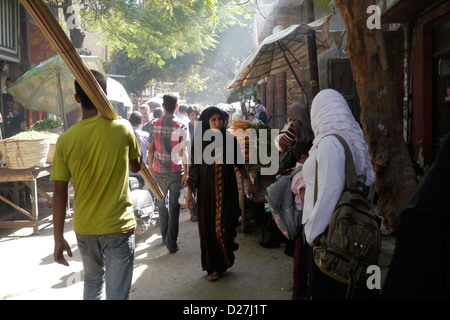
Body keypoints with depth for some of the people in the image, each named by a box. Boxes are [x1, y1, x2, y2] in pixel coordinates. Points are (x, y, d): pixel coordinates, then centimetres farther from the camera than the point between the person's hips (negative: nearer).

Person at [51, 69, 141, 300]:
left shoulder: (66, 140, -8)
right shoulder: (123, 127, -10)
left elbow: (59, 193, -5)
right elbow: (135, 167, 6)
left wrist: (58, 238, 3)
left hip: (83, 228, 3)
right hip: (118, 227, -2)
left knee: (92, 281, 27)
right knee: (117, 293, 7)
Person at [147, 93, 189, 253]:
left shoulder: (154, 124, -1)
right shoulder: (181, 125, -7)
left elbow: (151, 149, 2)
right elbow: (183, 151, -10)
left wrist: (150, 168, 12)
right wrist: (185, 172, -6)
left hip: (159, 171, 2)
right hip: (176, 170, -1)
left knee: (161, 203, 18)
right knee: (174, 207, 4)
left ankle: (165, 237, 26)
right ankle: (172, 243, 7)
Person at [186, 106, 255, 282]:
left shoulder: (230, 139, 1)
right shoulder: (199, 141, -2)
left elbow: (239, 162, 10)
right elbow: (194, 167, 0)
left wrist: (248, 182, 9)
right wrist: (190, 192, 0)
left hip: (227, 188, 0)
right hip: (207, 189, 0)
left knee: (224, 224, -4)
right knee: (208, 226, 5)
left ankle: (222, 263, 22)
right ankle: (213, 266, 23)